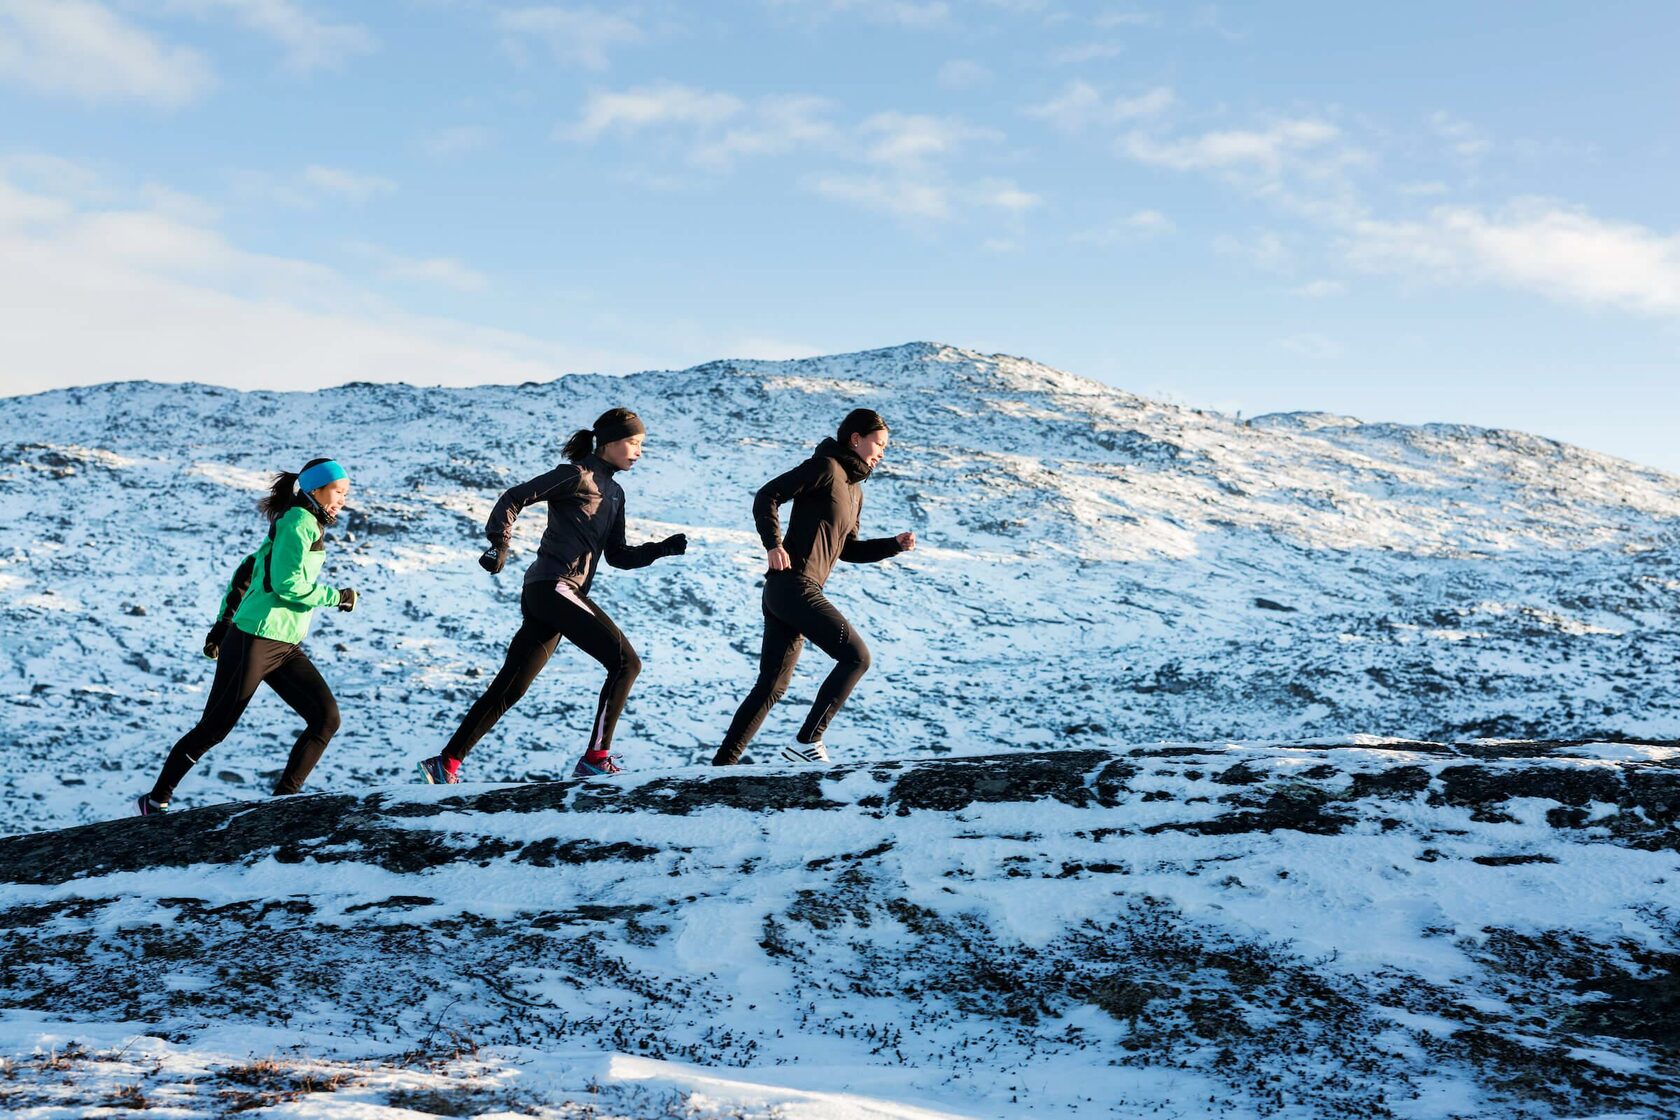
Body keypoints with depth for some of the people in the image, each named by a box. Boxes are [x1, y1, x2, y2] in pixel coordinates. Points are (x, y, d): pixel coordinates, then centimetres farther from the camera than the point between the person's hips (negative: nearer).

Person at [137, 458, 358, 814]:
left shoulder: (298, 524, 17)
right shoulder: (300, 521, -11)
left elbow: (248, 568, 21)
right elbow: (288, 583, -20)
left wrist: (224, 621, 20)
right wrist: (336, 597, -10)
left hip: (285, 648, 9)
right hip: (254, 641, -9)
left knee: (327, 718, -4)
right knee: (213, 728, 1)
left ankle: (283, 798, 3)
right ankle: (156, 799, 18)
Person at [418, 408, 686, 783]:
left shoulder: (614, 493, 22)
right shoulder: (577, 475, -4)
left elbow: (618, 556, 21)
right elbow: (515, 498, -9)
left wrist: (664, 548, 10)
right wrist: (499, 543, -21)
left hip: (548, 596, 9)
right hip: (552, 586, -9)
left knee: (510, 688, 8)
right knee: (626, 662, -13)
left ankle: (446, 764, 12)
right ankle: (596, 759, -12)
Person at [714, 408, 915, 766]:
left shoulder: (854, 489, 23)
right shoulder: (826, 467, -5)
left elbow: (848, 550, 28)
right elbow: (767, 495, -12)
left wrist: (894, 545, 17)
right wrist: (773, 544, -23)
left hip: (784, 592, 10)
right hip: (794, 585, -10)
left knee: (771, 687, 9)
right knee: (856, 656, -10)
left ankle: (723, 764, 11)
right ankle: (806, 742, -8)